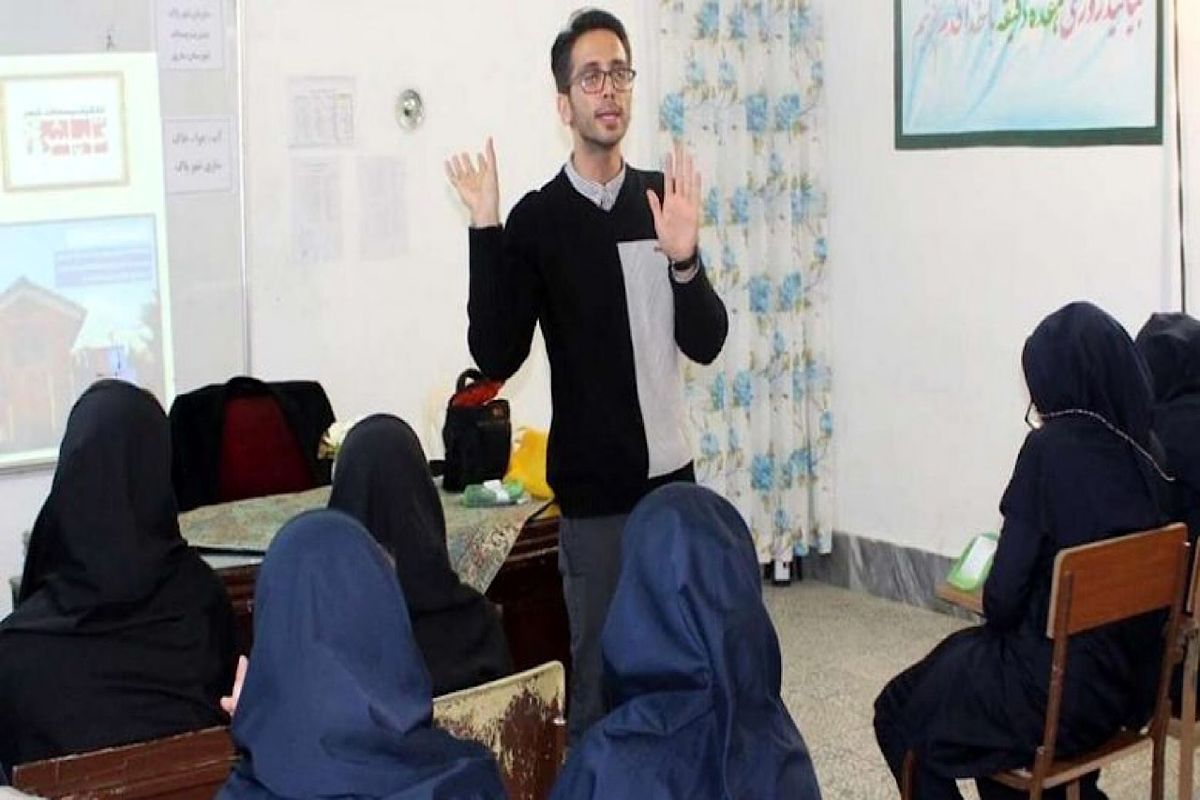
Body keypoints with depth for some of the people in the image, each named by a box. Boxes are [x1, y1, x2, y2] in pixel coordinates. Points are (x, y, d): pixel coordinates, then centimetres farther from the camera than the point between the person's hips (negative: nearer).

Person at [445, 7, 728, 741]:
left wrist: (685, 259, -17)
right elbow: (497, 357, -13)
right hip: (593, 486, -4)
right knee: (599, 674, 4)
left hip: (673, 474, 4)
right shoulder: (538, 219, -6)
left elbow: (707, 343, 1)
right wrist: (487, 235, -21)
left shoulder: (666, 197, 4)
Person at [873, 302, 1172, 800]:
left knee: (899, 713, 16)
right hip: (1125, 679, 7)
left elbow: (1005, 593, -20)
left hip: (1056, 687, -7)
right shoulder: (1142, 454, 0)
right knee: (963, 656, 33)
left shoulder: (1051, 448, -19)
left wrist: (997, 608, 3)